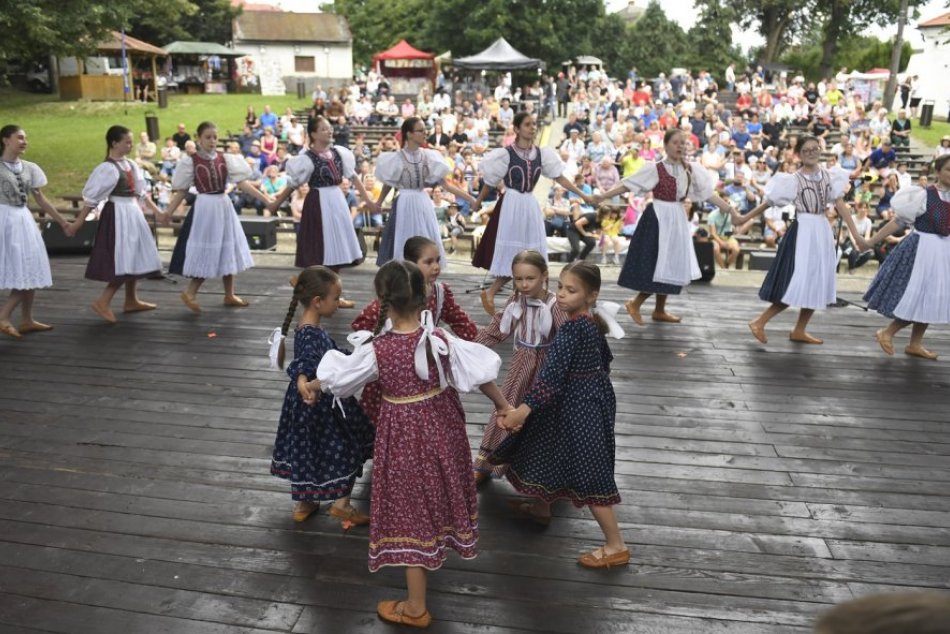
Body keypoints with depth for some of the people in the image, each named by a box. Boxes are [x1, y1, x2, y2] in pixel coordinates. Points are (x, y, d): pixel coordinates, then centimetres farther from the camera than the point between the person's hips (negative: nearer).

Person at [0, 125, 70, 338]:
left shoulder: (29, 168, 9)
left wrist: (61, 220, 16)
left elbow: (40, 198, 15)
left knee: (31, 271, 8)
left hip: (24, 220, 6)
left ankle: (26, 320, 17)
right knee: (21, 272, -10)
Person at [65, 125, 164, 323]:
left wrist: (158, 212, 16)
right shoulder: (107, 168, -14)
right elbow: (92, 198, -14)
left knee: (133, 259, 14)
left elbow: (141, 193, 17)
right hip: (118, 215, -9)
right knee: (123, 262, -10)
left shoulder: (130, 165, 10)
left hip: (133, 213, 9)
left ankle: (131, 301, 24)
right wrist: (78, 222, -13)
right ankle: (102, 302, -5)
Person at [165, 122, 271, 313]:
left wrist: (266, 200, -11)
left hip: (224, 206, 5)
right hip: (205, 207, -4)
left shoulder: (225, 159, 2)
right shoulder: (191, 161, -6)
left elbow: (242, 183, -3)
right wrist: (167, 213, -8)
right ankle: (190, 293, 11)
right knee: (206, 253, -3)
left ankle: (229, 295, 21)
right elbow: (181, 191, -3)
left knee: (228, 251, 10)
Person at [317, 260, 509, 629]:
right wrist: (504, 406, 9)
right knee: (438, 490, 28)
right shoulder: (441, 340, -13)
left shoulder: (376, 350, -19)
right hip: (441, 426, 3)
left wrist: (312, 384, 18)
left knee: (411, 509, 7)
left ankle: (416, 609, 21)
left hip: (404, 434, -3)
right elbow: (481, 374, -8)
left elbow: (336, 379, -4)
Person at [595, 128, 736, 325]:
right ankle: (635, 303, 7)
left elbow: (709, 194, 6)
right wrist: (602, 196, -16)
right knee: (659, 265, -8)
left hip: (677, 219, 6)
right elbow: (627, 185, -11)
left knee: (672, 265, 9)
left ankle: (660, 310, 20)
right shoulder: (655, 169, -10)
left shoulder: (692, 170, 5)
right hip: (658, 218, -6)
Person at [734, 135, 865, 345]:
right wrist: (743, 218, -4)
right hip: (802, 232, -6)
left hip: (823, 231, 6)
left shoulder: (830, 176, 6)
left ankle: (799, 331, 19)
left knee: (817, 284, 8)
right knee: (798, 285, -10)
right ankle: (759, 322, -2)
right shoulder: (794, 180, -6)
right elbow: (769, 202, -3)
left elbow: (840, 205, 1)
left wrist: (856, 235, -5)